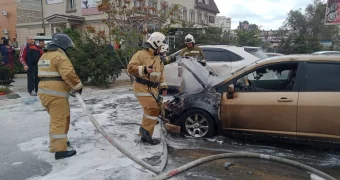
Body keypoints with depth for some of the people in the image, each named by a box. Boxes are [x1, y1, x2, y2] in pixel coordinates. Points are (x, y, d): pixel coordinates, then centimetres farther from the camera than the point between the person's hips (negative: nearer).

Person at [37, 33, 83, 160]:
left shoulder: (44, 57, 19)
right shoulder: (60, 56, -13)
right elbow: (68, 74, -25)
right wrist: (77, 86, -11)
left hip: (44, 92, 10)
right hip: (56, 94, -10)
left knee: (56, 119, 23)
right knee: (60, 120, -7)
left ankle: (57, 141, 37)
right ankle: (60, 150, -6)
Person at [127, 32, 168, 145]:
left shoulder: (157, 57, 19)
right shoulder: (140, 55, -10)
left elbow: (161, 73, 26)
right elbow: (131, 68, -19)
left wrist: (163, 86, 20)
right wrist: (144, 69, -31)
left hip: (153, 89, 9)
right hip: (142, 88, -9)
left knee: (151, 110, 12)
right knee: (153, 109, -18)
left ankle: (144, 132, 26)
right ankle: (146, 133, -7)